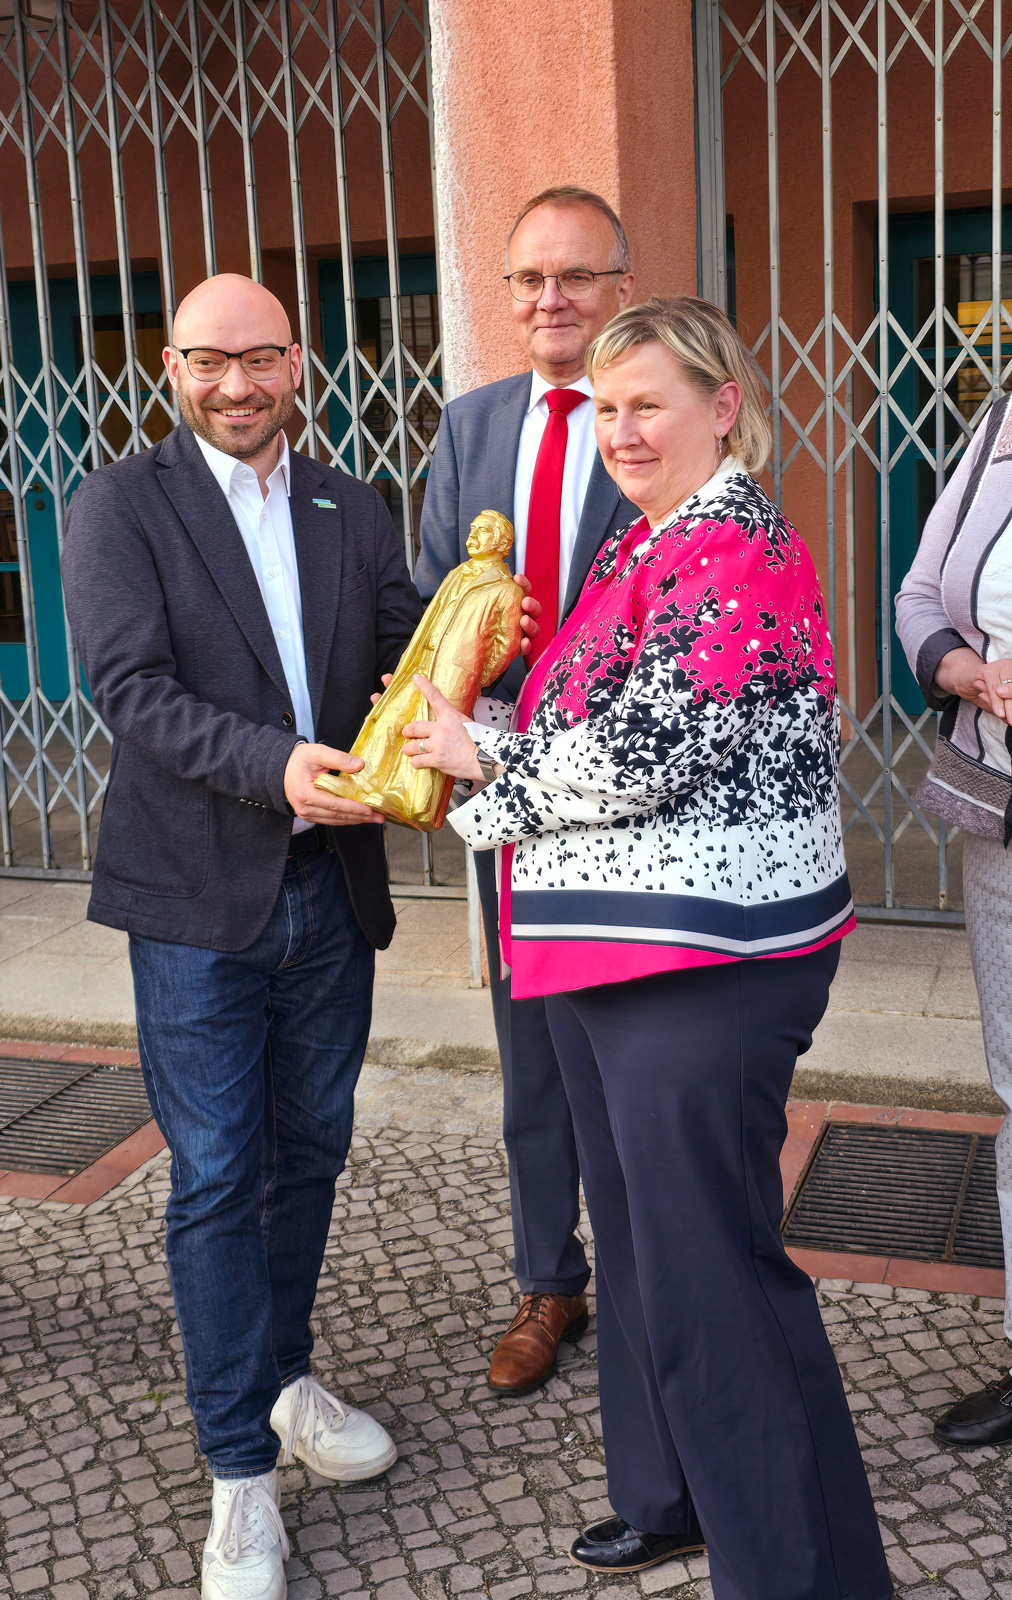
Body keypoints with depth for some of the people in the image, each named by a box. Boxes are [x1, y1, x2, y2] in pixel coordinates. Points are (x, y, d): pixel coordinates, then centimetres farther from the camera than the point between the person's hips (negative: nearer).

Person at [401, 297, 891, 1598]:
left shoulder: (735, 551, -16)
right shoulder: (644, 548, 15)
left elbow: (652, 752, -23)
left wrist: (489, 761, -8)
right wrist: (465, 726, 3)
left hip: (703, 967, -10)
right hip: (608, 954, 10)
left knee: (708, 1271, -3)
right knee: (639, 1239, 21)